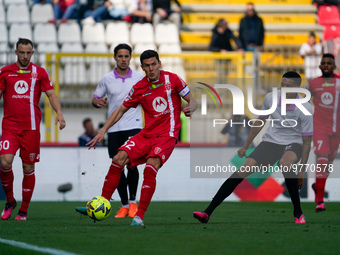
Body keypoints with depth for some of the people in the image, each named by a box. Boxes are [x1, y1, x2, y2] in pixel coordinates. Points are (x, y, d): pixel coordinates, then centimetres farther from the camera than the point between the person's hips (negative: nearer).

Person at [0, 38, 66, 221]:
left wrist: (59, 113, -11)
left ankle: (24, 210, 11)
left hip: (31, 128, 0)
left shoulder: (39, 73, 7)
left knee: (28, 168, 1)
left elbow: (51, 94, 5)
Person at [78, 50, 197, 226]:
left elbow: (192, 102, 3)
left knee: (150, 168, -28)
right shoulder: (139, 87, 6)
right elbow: (121, 110, 13)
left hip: (167, 135, -4)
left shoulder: (172, 79, -2)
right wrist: (103, 131, 5)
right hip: (146, 134, 4)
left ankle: (139, 216, -24)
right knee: (119, 158, -17)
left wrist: (189, 109, -21)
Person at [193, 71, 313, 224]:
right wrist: (245, 146, 16)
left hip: (293, 143, -4)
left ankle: (298, 213, -23)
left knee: (285, 163, -39)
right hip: (271, 141, 4)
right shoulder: (270, 98, -6)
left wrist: (302, 170, -16)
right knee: (244, 169, -16)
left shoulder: (305, 108, -18)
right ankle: (207, 213, -19)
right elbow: (260, 122, 13)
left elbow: (307, 142, -12)